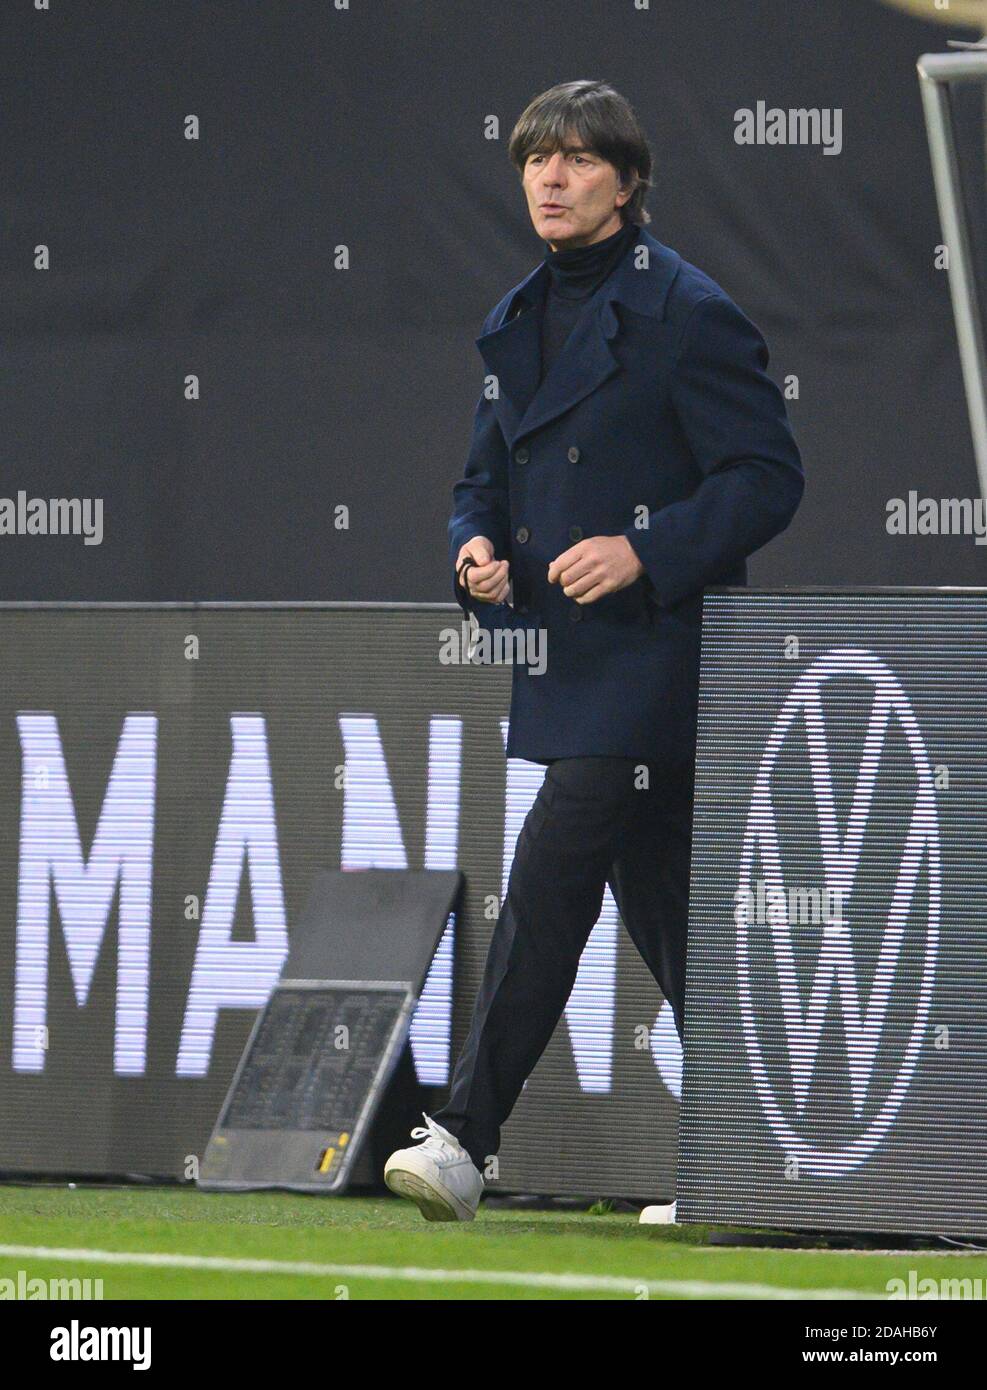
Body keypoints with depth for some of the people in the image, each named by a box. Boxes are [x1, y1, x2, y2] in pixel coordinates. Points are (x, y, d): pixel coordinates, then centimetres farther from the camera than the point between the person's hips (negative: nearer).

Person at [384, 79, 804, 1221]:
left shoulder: (685, 312, -9)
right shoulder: (516, 321, 14)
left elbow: (768, 475, -10)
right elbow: (488, 471, 23)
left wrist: (646, 551, -20)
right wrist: (475, 545, 1)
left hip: (651, 649, -8)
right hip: (566, 655, 8)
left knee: (549, 872, -16)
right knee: (660, 901, 11)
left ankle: (465, 1139, -18)